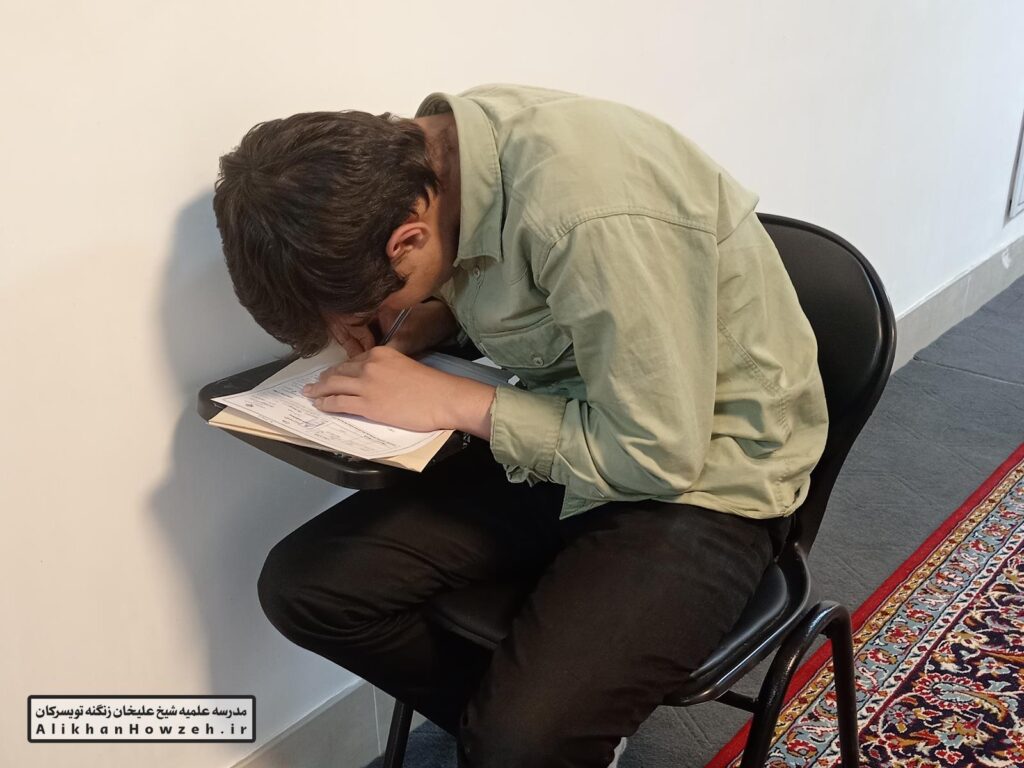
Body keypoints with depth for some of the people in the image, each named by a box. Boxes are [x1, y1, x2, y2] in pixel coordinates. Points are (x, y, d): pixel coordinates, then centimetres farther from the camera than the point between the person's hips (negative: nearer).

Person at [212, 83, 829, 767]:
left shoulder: (597, 215, -32)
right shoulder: (425, 147, -7)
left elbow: (660, 457, -24)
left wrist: (456, 402, -20)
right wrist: (417, 329, -8)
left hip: (704, 475, -7)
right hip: (555, 436, 7)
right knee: (301, 587, -5)